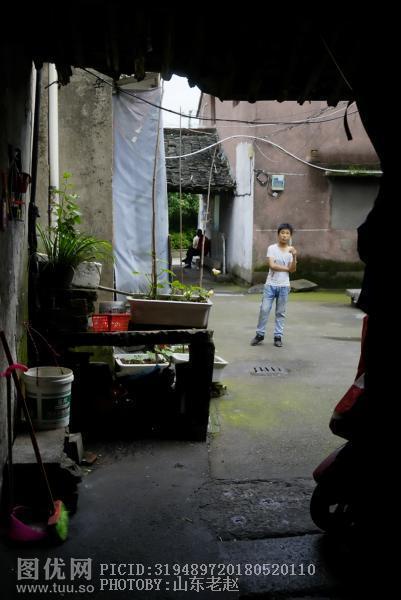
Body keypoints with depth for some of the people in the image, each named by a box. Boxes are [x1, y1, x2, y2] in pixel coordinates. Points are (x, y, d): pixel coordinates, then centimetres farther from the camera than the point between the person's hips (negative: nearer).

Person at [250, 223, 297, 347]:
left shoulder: (291, 250, 3)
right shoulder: (272, 248, -3)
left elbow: (293, 270, -5)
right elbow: (271, 265, -14)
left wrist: (294, 257, -19)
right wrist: (286, 268, -8)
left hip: (284, 286, 2)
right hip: (270, 284, -2)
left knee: (280, 312, 7)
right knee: (264, 309, -2)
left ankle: (278, 336, 14)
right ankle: (260, 334, 11)